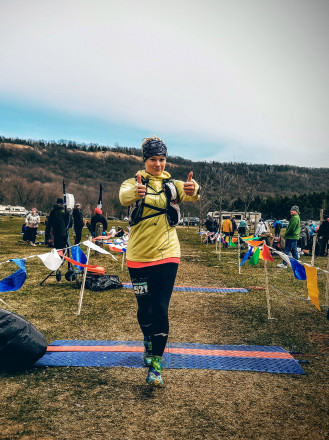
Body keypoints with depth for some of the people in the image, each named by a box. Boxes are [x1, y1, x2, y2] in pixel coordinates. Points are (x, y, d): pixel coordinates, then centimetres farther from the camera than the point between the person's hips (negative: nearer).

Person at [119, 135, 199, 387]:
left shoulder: (172, 184, 3)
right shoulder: (135, 183, -1)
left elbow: (190, 195, -20)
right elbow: (124, 196, -26)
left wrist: (193, 190, -45)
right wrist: (135, 192, -50)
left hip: (167, 255, 0)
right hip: (139, 257, 0)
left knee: (160, 309, -5)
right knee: (144, 308, 11)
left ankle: (156, 364, 6)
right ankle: (149, 342, 41)